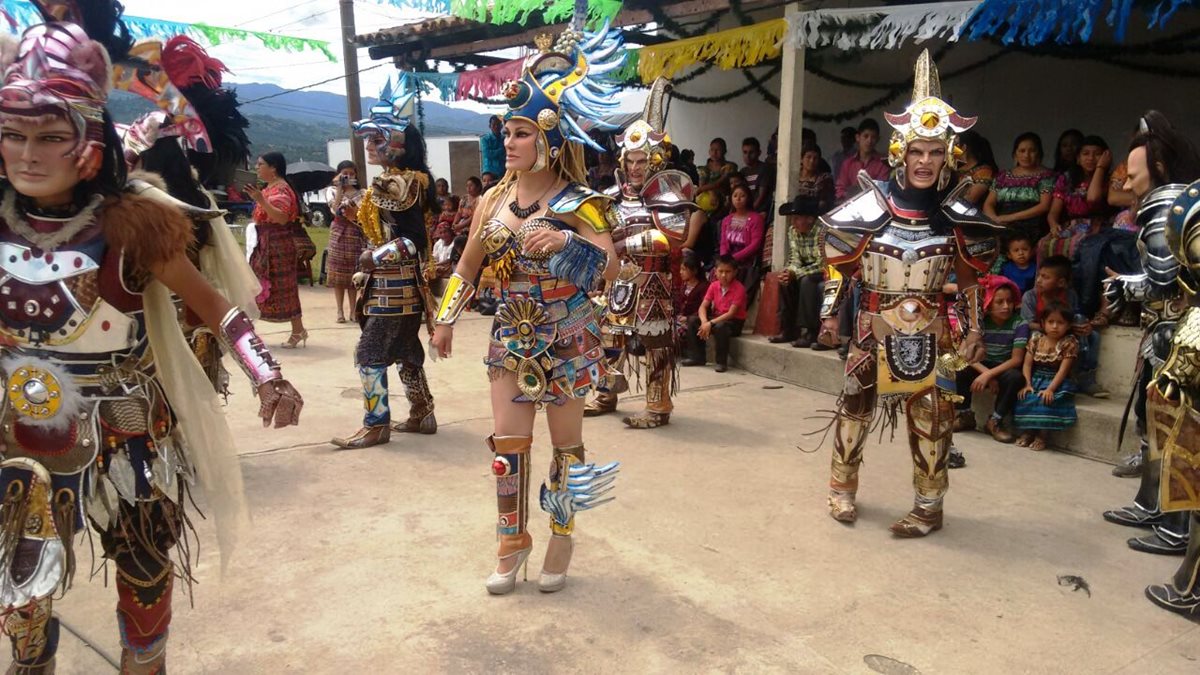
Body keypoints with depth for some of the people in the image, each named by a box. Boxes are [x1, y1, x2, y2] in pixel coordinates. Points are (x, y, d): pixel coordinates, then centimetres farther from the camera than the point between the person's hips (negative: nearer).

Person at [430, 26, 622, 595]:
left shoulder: (579, 204, -12)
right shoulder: (494, 200, 3)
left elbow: (612, 267, -24)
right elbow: (468, 265, 14)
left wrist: (567, 242, -38)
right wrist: (446, 319, 15)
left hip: (566, 342, -4)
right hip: (511, 339, 4)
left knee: (566, 445, 8)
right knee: (507, 443, 4)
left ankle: (561, 539, 26)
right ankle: (512, 542, 21)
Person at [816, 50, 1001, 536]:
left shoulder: (957, 217, -1)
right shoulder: (870, 207, -7)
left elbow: (970, 279, 7)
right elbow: (839, 264, -2)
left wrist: (975, 331, 5)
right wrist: (830, 313, -5)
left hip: (930, 329, 1)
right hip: (875, 326, -1)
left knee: (931, 414, 5)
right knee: (856, 404, 8)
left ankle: (929, 505, 19)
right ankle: (843, 486, 27)